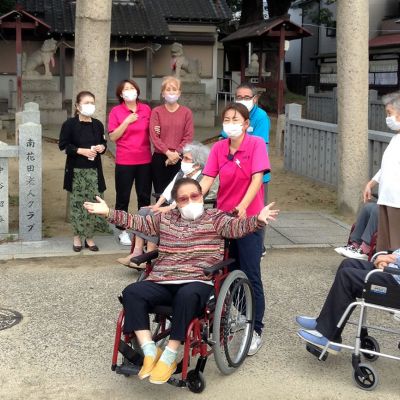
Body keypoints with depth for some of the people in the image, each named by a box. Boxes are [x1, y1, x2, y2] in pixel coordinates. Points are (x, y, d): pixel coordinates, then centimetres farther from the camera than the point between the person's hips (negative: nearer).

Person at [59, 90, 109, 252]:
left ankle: (89, 237, 13)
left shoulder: (98, 125, 8)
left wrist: (102, 147, -5)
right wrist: (81, 151, -17)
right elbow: (63, 145, -8)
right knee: (77, 203, 1)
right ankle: (77, 237, 13)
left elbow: (103, 143, 18)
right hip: (76, 170, -3)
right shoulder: (70, 124, -5)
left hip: (94, 170, 4)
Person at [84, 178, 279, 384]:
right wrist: (108, 212, 13)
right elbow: (139, 222, 21)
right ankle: (150, 351, -23)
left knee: (186, 296, -39)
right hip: (162, 282, 4)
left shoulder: (215, 218, 8)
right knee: (131, 292, -22)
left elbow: (236, 227, -8)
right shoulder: (165, 218, 21)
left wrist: (258, 219, -28)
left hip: (198, 282, -4)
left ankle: (169, 356, -26)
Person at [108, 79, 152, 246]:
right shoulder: (116, 111, -2)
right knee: (123, 197, 6)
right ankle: (123, 231, 17)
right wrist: (127, 121, -15)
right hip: (124, 162, -2)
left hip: (145, 160, 2)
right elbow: (113, 136, -8)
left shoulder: (146, 109, 5)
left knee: (144, 196, 9)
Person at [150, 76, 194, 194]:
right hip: (159, 158, 0)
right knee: (160, 193, 3)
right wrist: (168, 153, -15)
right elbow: (154, 136, -5)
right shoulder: (156, 112, 3)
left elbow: (188, 137, -1)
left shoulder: (186, 112, 4)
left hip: (180, 160, 0)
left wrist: (176, 153, -12)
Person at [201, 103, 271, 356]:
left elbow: (257, 178, -17)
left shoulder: (256, 144, -8)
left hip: (249, 217, -4)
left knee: (250, 275, -1)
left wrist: (242, 206, -31)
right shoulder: (219, 148, 4)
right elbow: (207, 179, -4)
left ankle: (256, 330, 9)